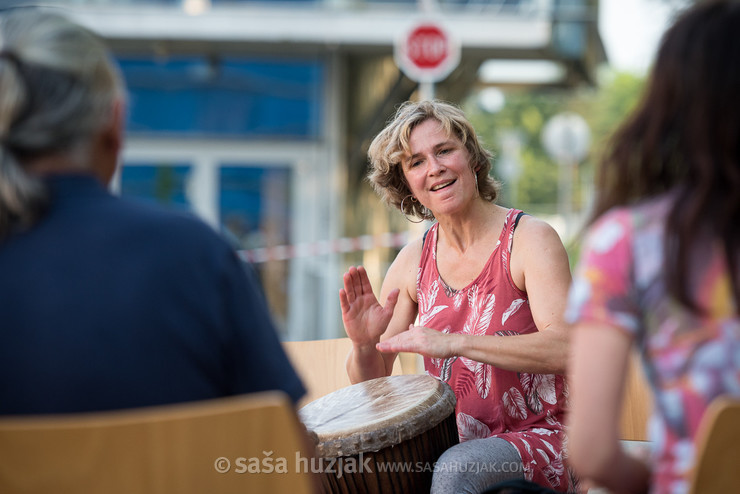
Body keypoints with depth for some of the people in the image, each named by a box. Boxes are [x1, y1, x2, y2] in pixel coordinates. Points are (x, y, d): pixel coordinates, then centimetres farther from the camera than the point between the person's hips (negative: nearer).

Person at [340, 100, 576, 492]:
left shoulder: (530, 239, -9)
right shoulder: (412, 262, 6)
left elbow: (563, 348, -24)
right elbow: (372, 383, 9)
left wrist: (452, 343, -30)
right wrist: (364, 344, -15)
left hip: (537, 437, -5)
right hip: (449, 442, 5)